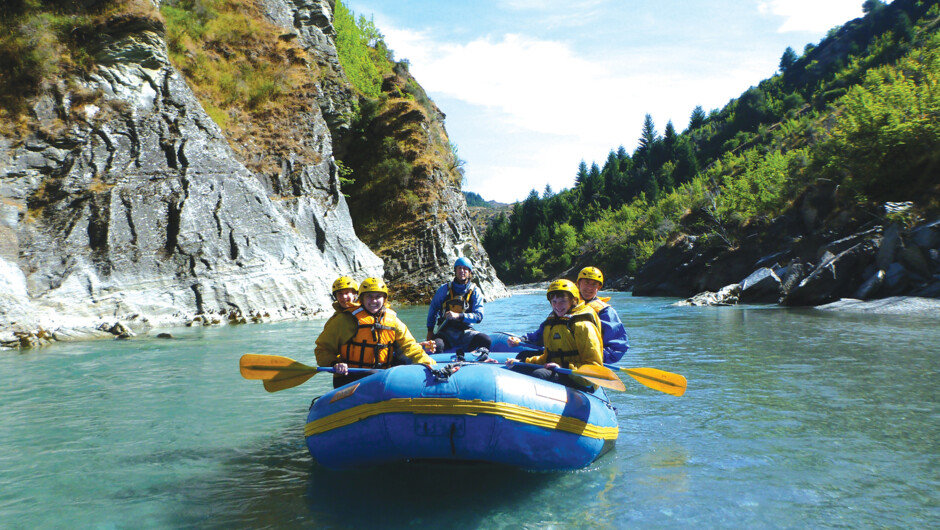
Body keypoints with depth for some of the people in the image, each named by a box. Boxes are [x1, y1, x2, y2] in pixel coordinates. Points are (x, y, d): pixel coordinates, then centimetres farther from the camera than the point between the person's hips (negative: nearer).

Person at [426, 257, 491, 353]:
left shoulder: (474, 292, 7)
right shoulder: (444, 289, 8)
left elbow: (479, 316, -3)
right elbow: (433, 309, 18)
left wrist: (458, 316, -17)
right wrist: (430, 331, 10)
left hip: (465, 332, 1)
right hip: (445, 332, -1)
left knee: (486, 340, -27)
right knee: (436, 346, -34)